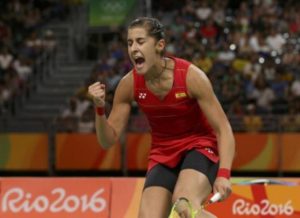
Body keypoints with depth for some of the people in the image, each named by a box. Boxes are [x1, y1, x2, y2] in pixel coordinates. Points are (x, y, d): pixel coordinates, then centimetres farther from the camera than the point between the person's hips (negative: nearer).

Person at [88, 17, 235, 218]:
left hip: (199, 148, -4)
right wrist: (100, 108, -24)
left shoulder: (191, 76, -20)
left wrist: (223, 174, -31)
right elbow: (108, 140, -4)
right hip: (162, 156, 4)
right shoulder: (129, 84, -10)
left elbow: (223, 129, -18)